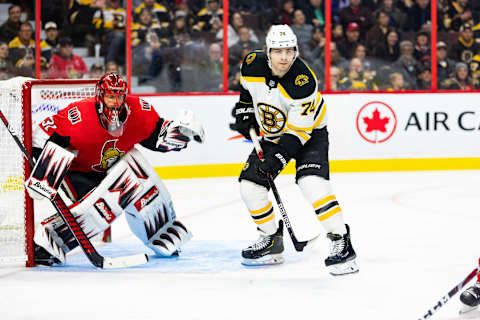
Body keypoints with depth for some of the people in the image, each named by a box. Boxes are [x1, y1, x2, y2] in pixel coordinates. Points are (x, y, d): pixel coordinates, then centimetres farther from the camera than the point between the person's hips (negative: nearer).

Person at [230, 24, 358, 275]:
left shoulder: (303, 82, -32)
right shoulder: (253, 64, -16)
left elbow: (299, 131, -28)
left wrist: (278, 158, -34)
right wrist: (244, 111, 4)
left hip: (309, 133, -6)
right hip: (271, 134, 6)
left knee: (312, 182, -27)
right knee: (249, 185, -2)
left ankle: (341, 243, -22)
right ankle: (272, 241, 17)